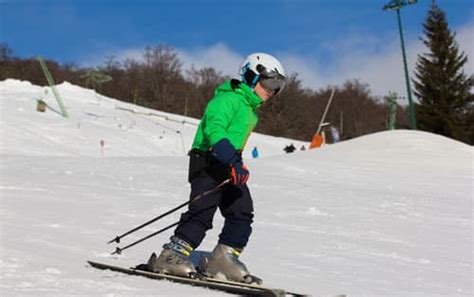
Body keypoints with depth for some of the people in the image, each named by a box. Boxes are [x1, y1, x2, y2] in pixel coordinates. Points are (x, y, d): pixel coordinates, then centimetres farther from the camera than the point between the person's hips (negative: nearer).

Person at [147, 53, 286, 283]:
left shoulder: (251, 108, 22)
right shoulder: (229, 98, -10)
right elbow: (213, 128, -25)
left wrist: (237, 164, 24)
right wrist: (233, 161, -33)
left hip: (228, 167, 10)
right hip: (209, 162, -10)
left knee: (242, 212, 1)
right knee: (202, 211, -17)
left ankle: (223, 259, 5)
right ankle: (171, 256, -14)